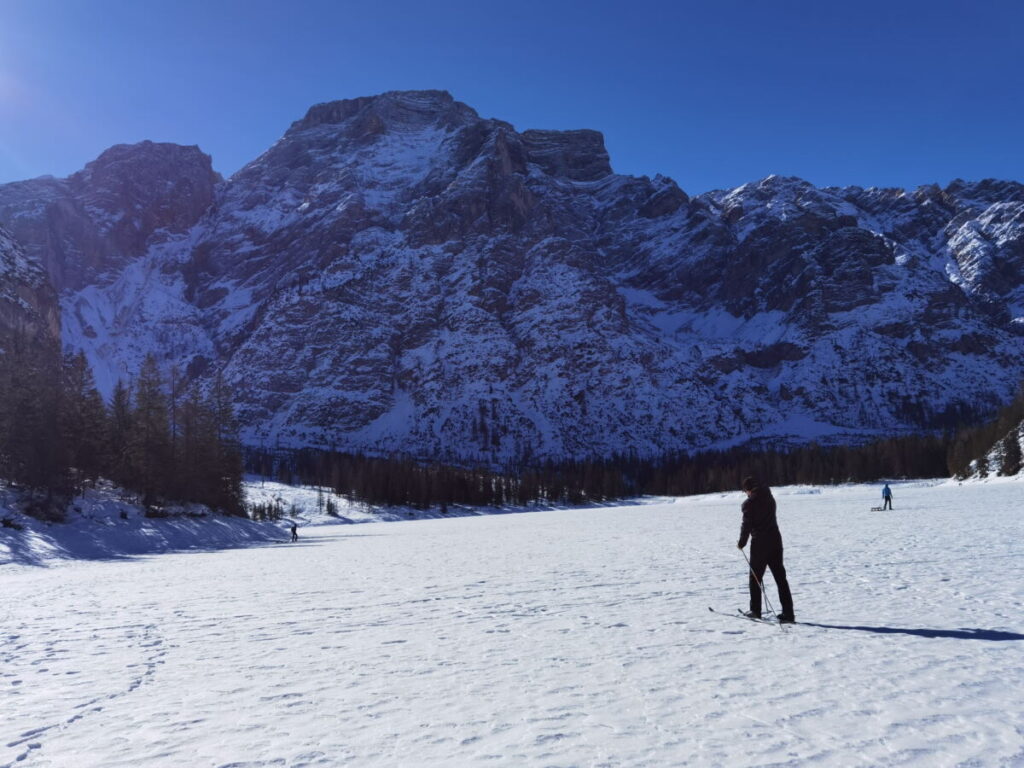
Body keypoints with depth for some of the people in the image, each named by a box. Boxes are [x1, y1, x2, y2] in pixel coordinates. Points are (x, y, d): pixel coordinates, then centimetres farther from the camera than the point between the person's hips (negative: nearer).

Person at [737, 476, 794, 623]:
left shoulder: (749, 503, -11)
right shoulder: (769, 498, 7)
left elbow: (747, 525, -12)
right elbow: (770, 518, 12)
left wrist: (741, 543, 2)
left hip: (760, 544, -6)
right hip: (775, 540, 6)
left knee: (755, 577, 9)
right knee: (780, 577, 7)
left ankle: (755, 610, 14)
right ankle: (788, 613, 5)